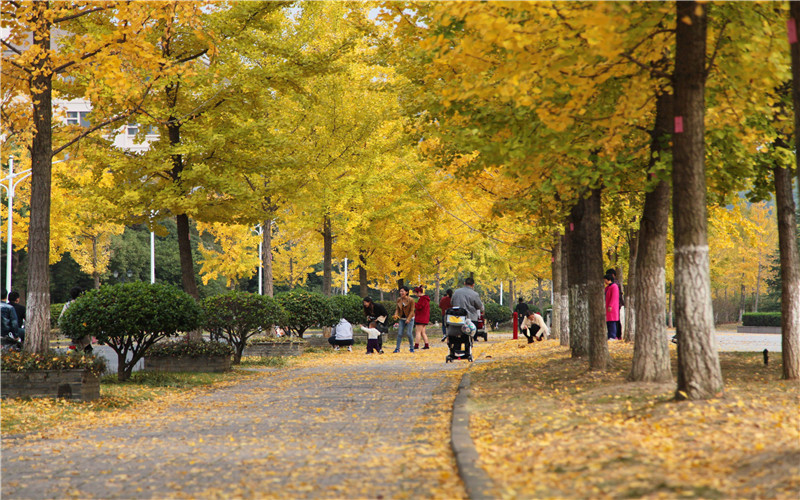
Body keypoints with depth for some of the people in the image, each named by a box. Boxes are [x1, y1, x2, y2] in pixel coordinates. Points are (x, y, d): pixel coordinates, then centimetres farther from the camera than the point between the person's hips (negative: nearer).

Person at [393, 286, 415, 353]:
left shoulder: (411, 300, -12)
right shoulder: (399, 299, 2)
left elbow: (412, 310, -11)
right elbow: (397, 308, 8)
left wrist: (408, 319, -19)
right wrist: (396, 314, -12)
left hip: (409, 318, -4)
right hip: (401, 318, 4)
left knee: (409, 333, -9)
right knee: (399, 333, -1)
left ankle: (411, 347, 7)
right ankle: (397, 348, 3)